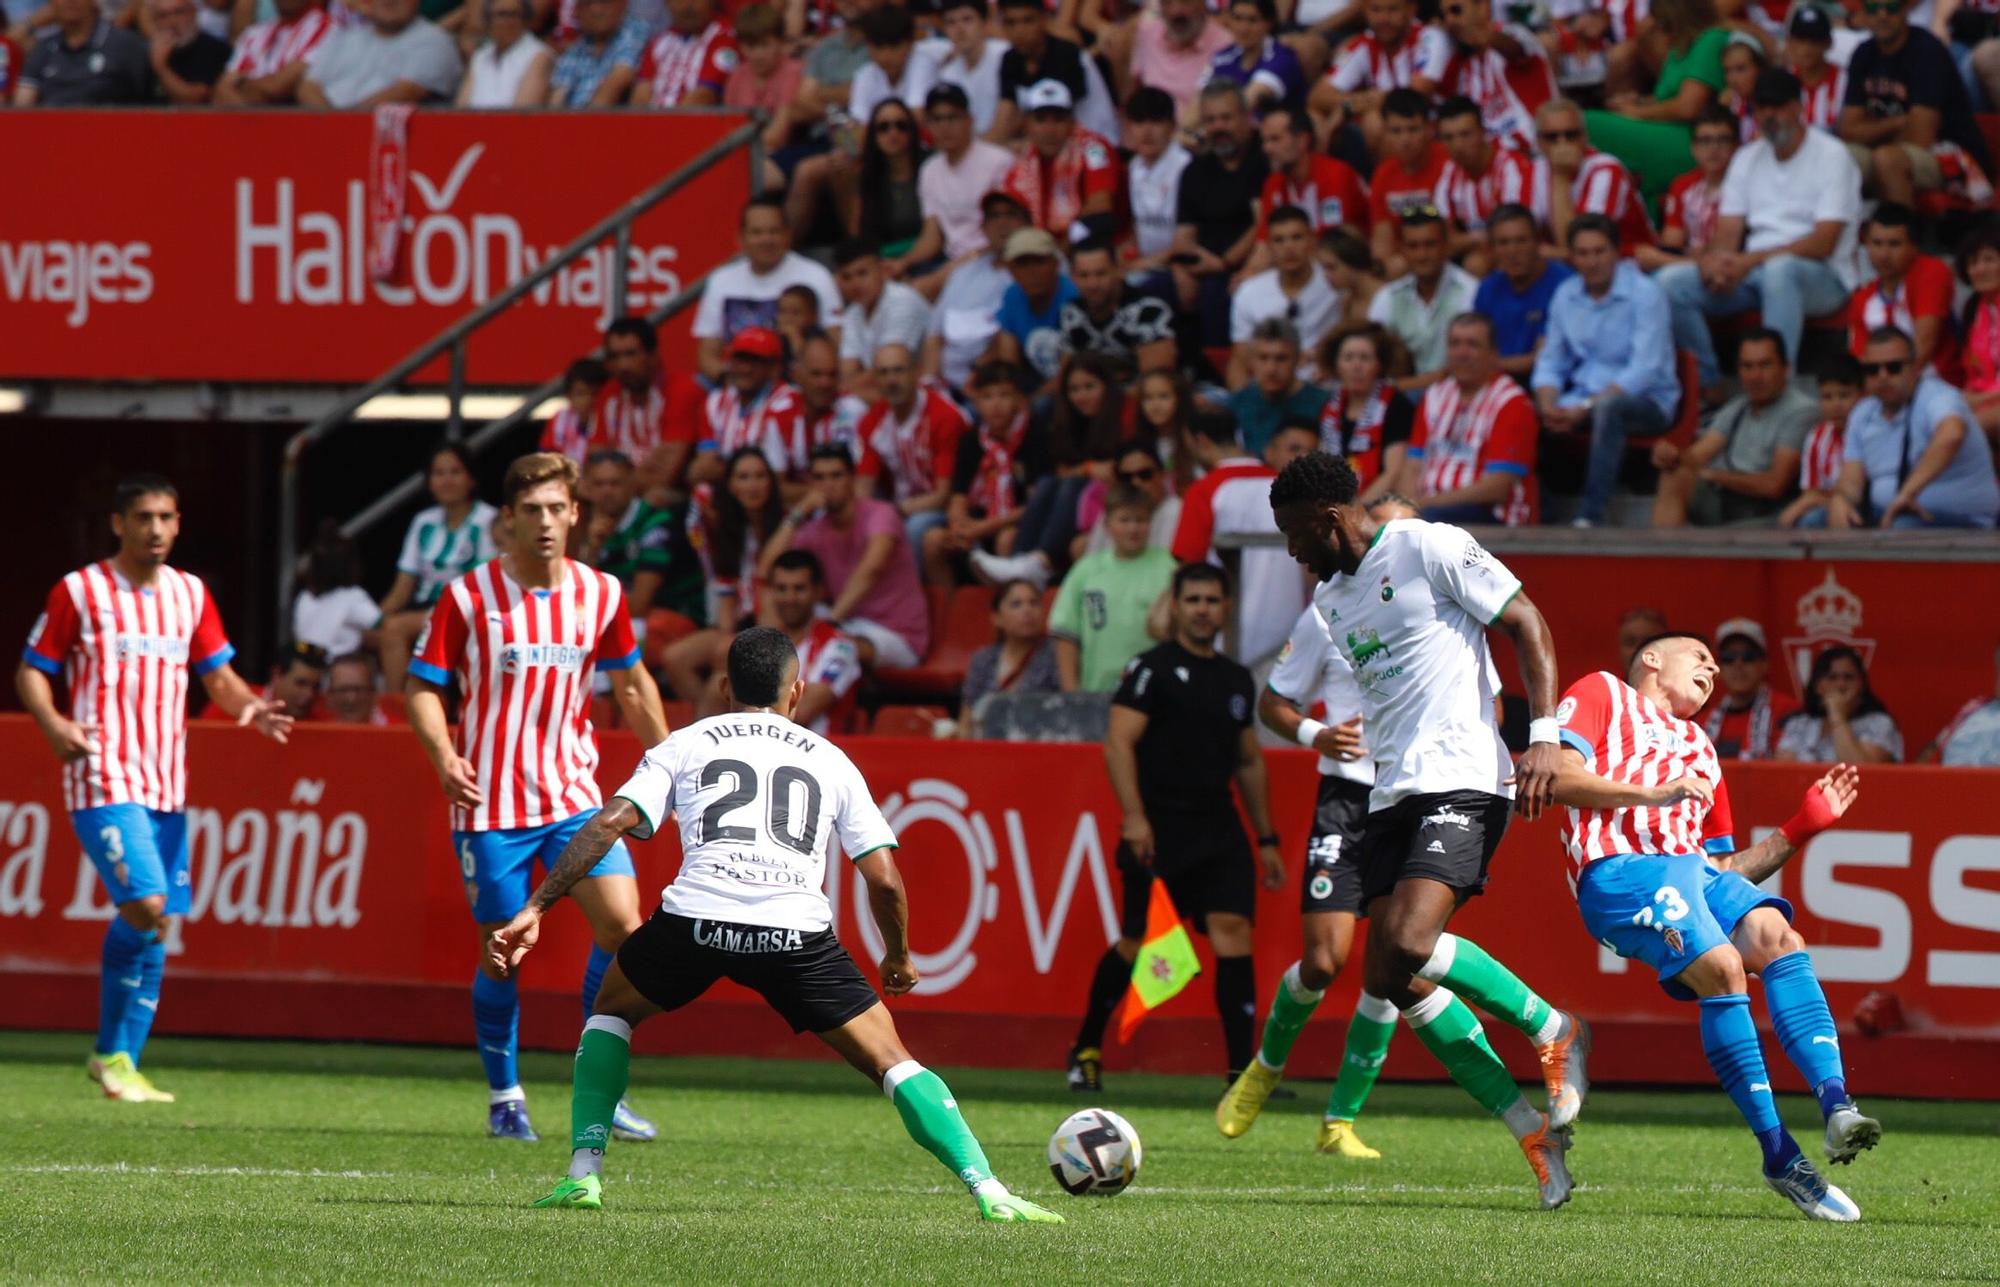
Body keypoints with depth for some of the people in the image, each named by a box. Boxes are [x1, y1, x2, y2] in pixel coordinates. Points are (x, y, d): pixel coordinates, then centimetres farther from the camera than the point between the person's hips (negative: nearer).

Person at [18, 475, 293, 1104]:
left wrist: (249, 706, -5)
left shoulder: (189, 594, 13)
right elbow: (31, 672, 3)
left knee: (156, 926, 4)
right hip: (104, 779, -6)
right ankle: (112, 1050, -6)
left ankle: (119, 1062, 13)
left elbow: (217, 675, 17)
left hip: (166, 786, 6)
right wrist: (54, 723, -17)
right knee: (145, 905, -20)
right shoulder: (78, 592, 0)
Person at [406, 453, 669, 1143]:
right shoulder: (468, 596, -7)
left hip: (574, 794, 3)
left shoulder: (600, 593, 3)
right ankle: (504, 1098, 18)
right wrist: (444, 756, -19)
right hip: (491, 804, -3)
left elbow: (631, 683, 17)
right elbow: (423, 685, -3)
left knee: (621, 924, -12)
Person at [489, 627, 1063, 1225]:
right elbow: (884, 879, 17)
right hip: (796, 930, 0)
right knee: (890, 1060, 11)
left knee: (611, 1011, 29)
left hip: (696, 919, 0)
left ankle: (583, 1174, 15)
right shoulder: (830, 761, 23)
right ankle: (988, 1190, -4)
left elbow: (611, 822, 9)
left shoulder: (684, 744, 22)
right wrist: (899, 958, 34)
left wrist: (536, 908, 8)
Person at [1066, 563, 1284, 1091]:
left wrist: (1267, 839, 23)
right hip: (1158, 830, -5)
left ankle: (1242, 1069, -14)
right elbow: (1119, 743, -11)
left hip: (1218, 830, 5)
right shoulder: (1152, 669, -3)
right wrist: (1134, 816, -22)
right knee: (1137, 943, 1)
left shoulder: (1237, 680, 16)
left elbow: (1250, 762, 26)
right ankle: (1086, 1048, 23)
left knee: (1233, 932, -11)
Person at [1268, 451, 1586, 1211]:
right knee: (1391, 981, -4)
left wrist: (1544, 737, -16)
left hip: (1461, 780, -9)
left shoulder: (1430, 550, -5)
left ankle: (1552, 1030, -5)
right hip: (1389, 797, 9)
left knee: (1407, 944, -27)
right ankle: (1533, 1132, 1)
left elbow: (1527, 626, -7)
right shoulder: (1331, 599, 20)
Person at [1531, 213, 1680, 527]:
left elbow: (1645, 371, -18)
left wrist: (1586, 407, -25)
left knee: (1609, 407, -40)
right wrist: (1549, 404, -10)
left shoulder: (1644, 294, -10)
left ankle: (1589, 518, -42)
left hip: (1648, 401, -5)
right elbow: (1551, 363, 13)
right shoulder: (1566, 296, 9)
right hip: (1583, 399, 5)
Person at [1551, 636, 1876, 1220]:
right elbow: (1557, 774, 0)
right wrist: (1655, 795, -9)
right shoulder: (1602, 693, 19)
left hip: (1697, 869, 6)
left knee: (1777, 937, -25)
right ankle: (1778, 1153, -28)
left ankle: (1836, 1106, -41)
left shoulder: (1699, 749, 36)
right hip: (1621, 868, -6)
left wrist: (1804, 826, 24)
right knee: (1721, 965, -29)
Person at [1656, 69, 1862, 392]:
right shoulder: (1747, 159, 17)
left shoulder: (1831, 156, -3)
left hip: (1820, 277, -6)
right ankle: (1707, 385, -14)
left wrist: (1750, 261, -19)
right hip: (1753, 271, 6)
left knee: (1779, 270, -42)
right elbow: (1728, 232, 12)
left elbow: (1824, 243, -12)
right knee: (1671, 280, -17)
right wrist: (1714, 258, -14)